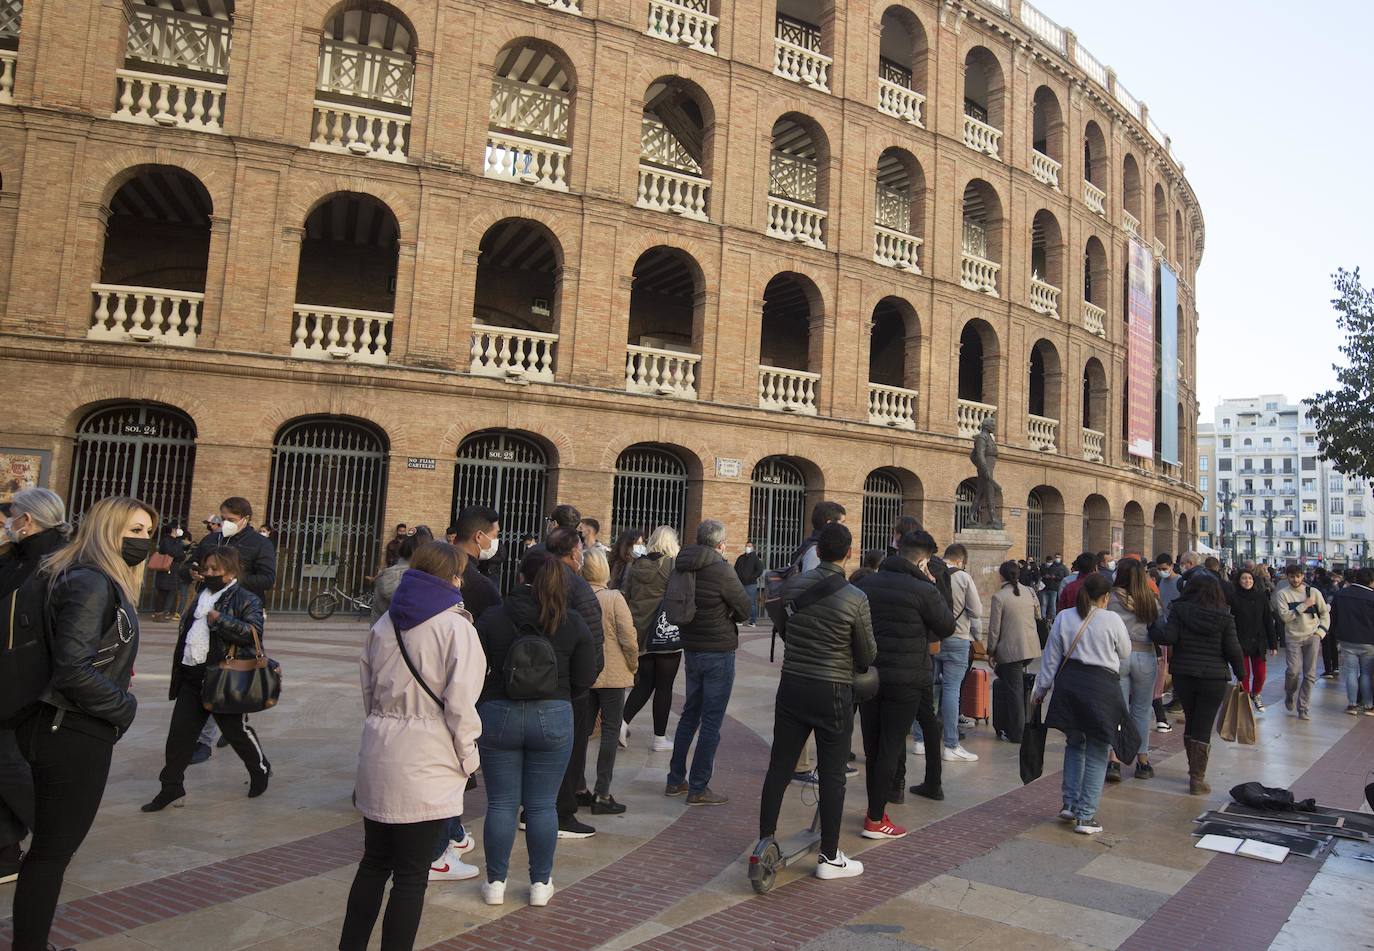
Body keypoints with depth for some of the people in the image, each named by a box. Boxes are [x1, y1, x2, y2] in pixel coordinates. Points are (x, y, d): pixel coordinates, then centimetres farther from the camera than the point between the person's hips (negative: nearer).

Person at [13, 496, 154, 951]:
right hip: (73, 737, -10)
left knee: (55, 846, 20)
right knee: (52, 851, 2)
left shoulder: (105, 581, 11)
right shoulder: (91, 583, -20)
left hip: (68, 730, 10)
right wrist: (125, 709, -14)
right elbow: (73, 670, -27)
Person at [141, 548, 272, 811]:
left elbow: (254, 633, -23)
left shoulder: (246, 599, -10)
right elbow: (186, 631, 23)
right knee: (179, 732, 7)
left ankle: (261, 770, 28)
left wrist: (220, 619, -28)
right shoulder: (201, 595, 14)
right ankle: (171, 786, 18)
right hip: (191, 676, 7)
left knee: (236, 730, 7)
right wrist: (178, 670, 19)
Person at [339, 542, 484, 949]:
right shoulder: (456, 627, -12)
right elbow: (460, 702, -15)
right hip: (425, 763, -7)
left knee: (375, 861, 20)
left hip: (378, 753, 7)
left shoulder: (384, 624, 8)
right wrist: (468, 757, -3)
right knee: (411, 874, 5)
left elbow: (367, 690, 12)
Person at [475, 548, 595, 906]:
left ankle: (495, 883, 19)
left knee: (501, 804, 10)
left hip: (498, 716, 0)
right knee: (542, 805, 10)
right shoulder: (574, 624, -3)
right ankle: (541, 884, 19)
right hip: (553, 719, 0)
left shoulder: (491, 619, -5)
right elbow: (585, 679, -1)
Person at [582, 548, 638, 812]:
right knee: (611, 731, 4)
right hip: (612, 674, -4)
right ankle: (602, 795, 5)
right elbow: (629, 639, -17)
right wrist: (633, 665, 0)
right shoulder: (614, 598, -15)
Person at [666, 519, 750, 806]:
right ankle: (698, 789, 6)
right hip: (719, 653, -7)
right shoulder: (721, 570, -18)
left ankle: (675, 780, 25)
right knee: (711, 722, 1)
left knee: (690, 714, 18)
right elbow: (744, 609, -9)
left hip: (691, 650, 7)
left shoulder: (681, 567, 3)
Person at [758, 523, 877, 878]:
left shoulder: (793, 585, -4)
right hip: (833, 692, -3)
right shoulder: (855, 598, -13)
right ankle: (829, 857, 15)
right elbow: (868, 655, -3)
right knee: (832, 774, 7)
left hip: (791, 685, 4)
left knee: (779, 766, 10)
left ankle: (765, 843, 18)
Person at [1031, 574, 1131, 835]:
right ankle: (1086, 816, 8)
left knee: (1074, 744, 21)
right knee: (1096, 753, 6)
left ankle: (1070, 804, 23)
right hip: (1102, 687, -3)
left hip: (1068, 684, 3)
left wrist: (1041, 688, 14)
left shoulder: (1063, 617, 2)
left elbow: (1051, 658, 6)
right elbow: (1125, 654, 8)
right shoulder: (1112, 620, -7)